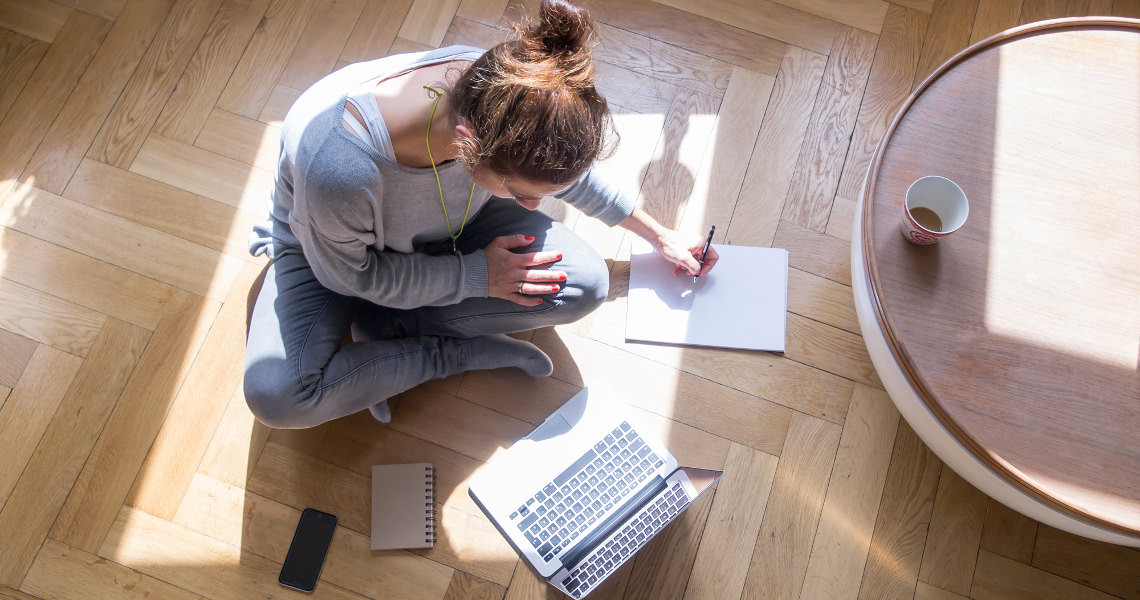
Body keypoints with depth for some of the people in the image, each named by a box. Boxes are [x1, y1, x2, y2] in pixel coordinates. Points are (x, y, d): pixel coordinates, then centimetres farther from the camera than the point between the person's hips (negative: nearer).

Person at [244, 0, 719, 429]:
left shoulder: (497, 94, -30)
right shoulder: (335, 164, -45)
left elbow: (570, 176, -5)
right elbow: (356, 275, -23)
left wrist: (660, 236, 3)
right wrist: (477, 276, -22)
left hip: (447, 226, 4)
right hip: (331, 249, -3)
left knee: (585, 285, -19)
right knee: (275, 397, -29)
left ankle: (387, 324, -9)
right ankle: (456, 351, -10)